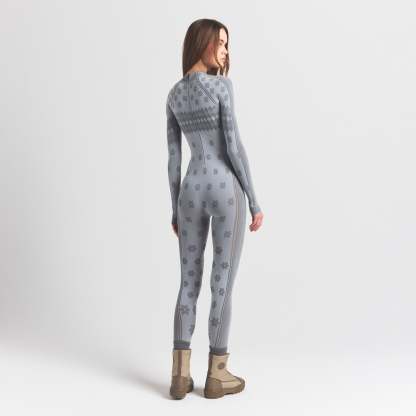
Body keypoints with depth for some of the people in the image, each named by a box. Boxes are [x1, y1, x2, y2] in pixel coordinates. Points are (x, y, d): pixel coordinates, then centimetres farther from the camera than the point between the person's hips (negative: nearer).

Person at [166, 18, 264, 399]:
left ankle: (181, 374, 10)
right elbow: (234, 145, -12)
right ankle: (217, 374, 12)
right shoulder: (222, 86, -7)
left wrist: (175, 209, 17)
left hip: (191, 193, 5)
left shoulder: (174, 94, 12)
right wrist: (255, 201, -6)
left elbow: (173, 156, 12)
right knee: (223, 284, 3)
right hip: (227, 191, -5)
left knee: (189, 283, 10)